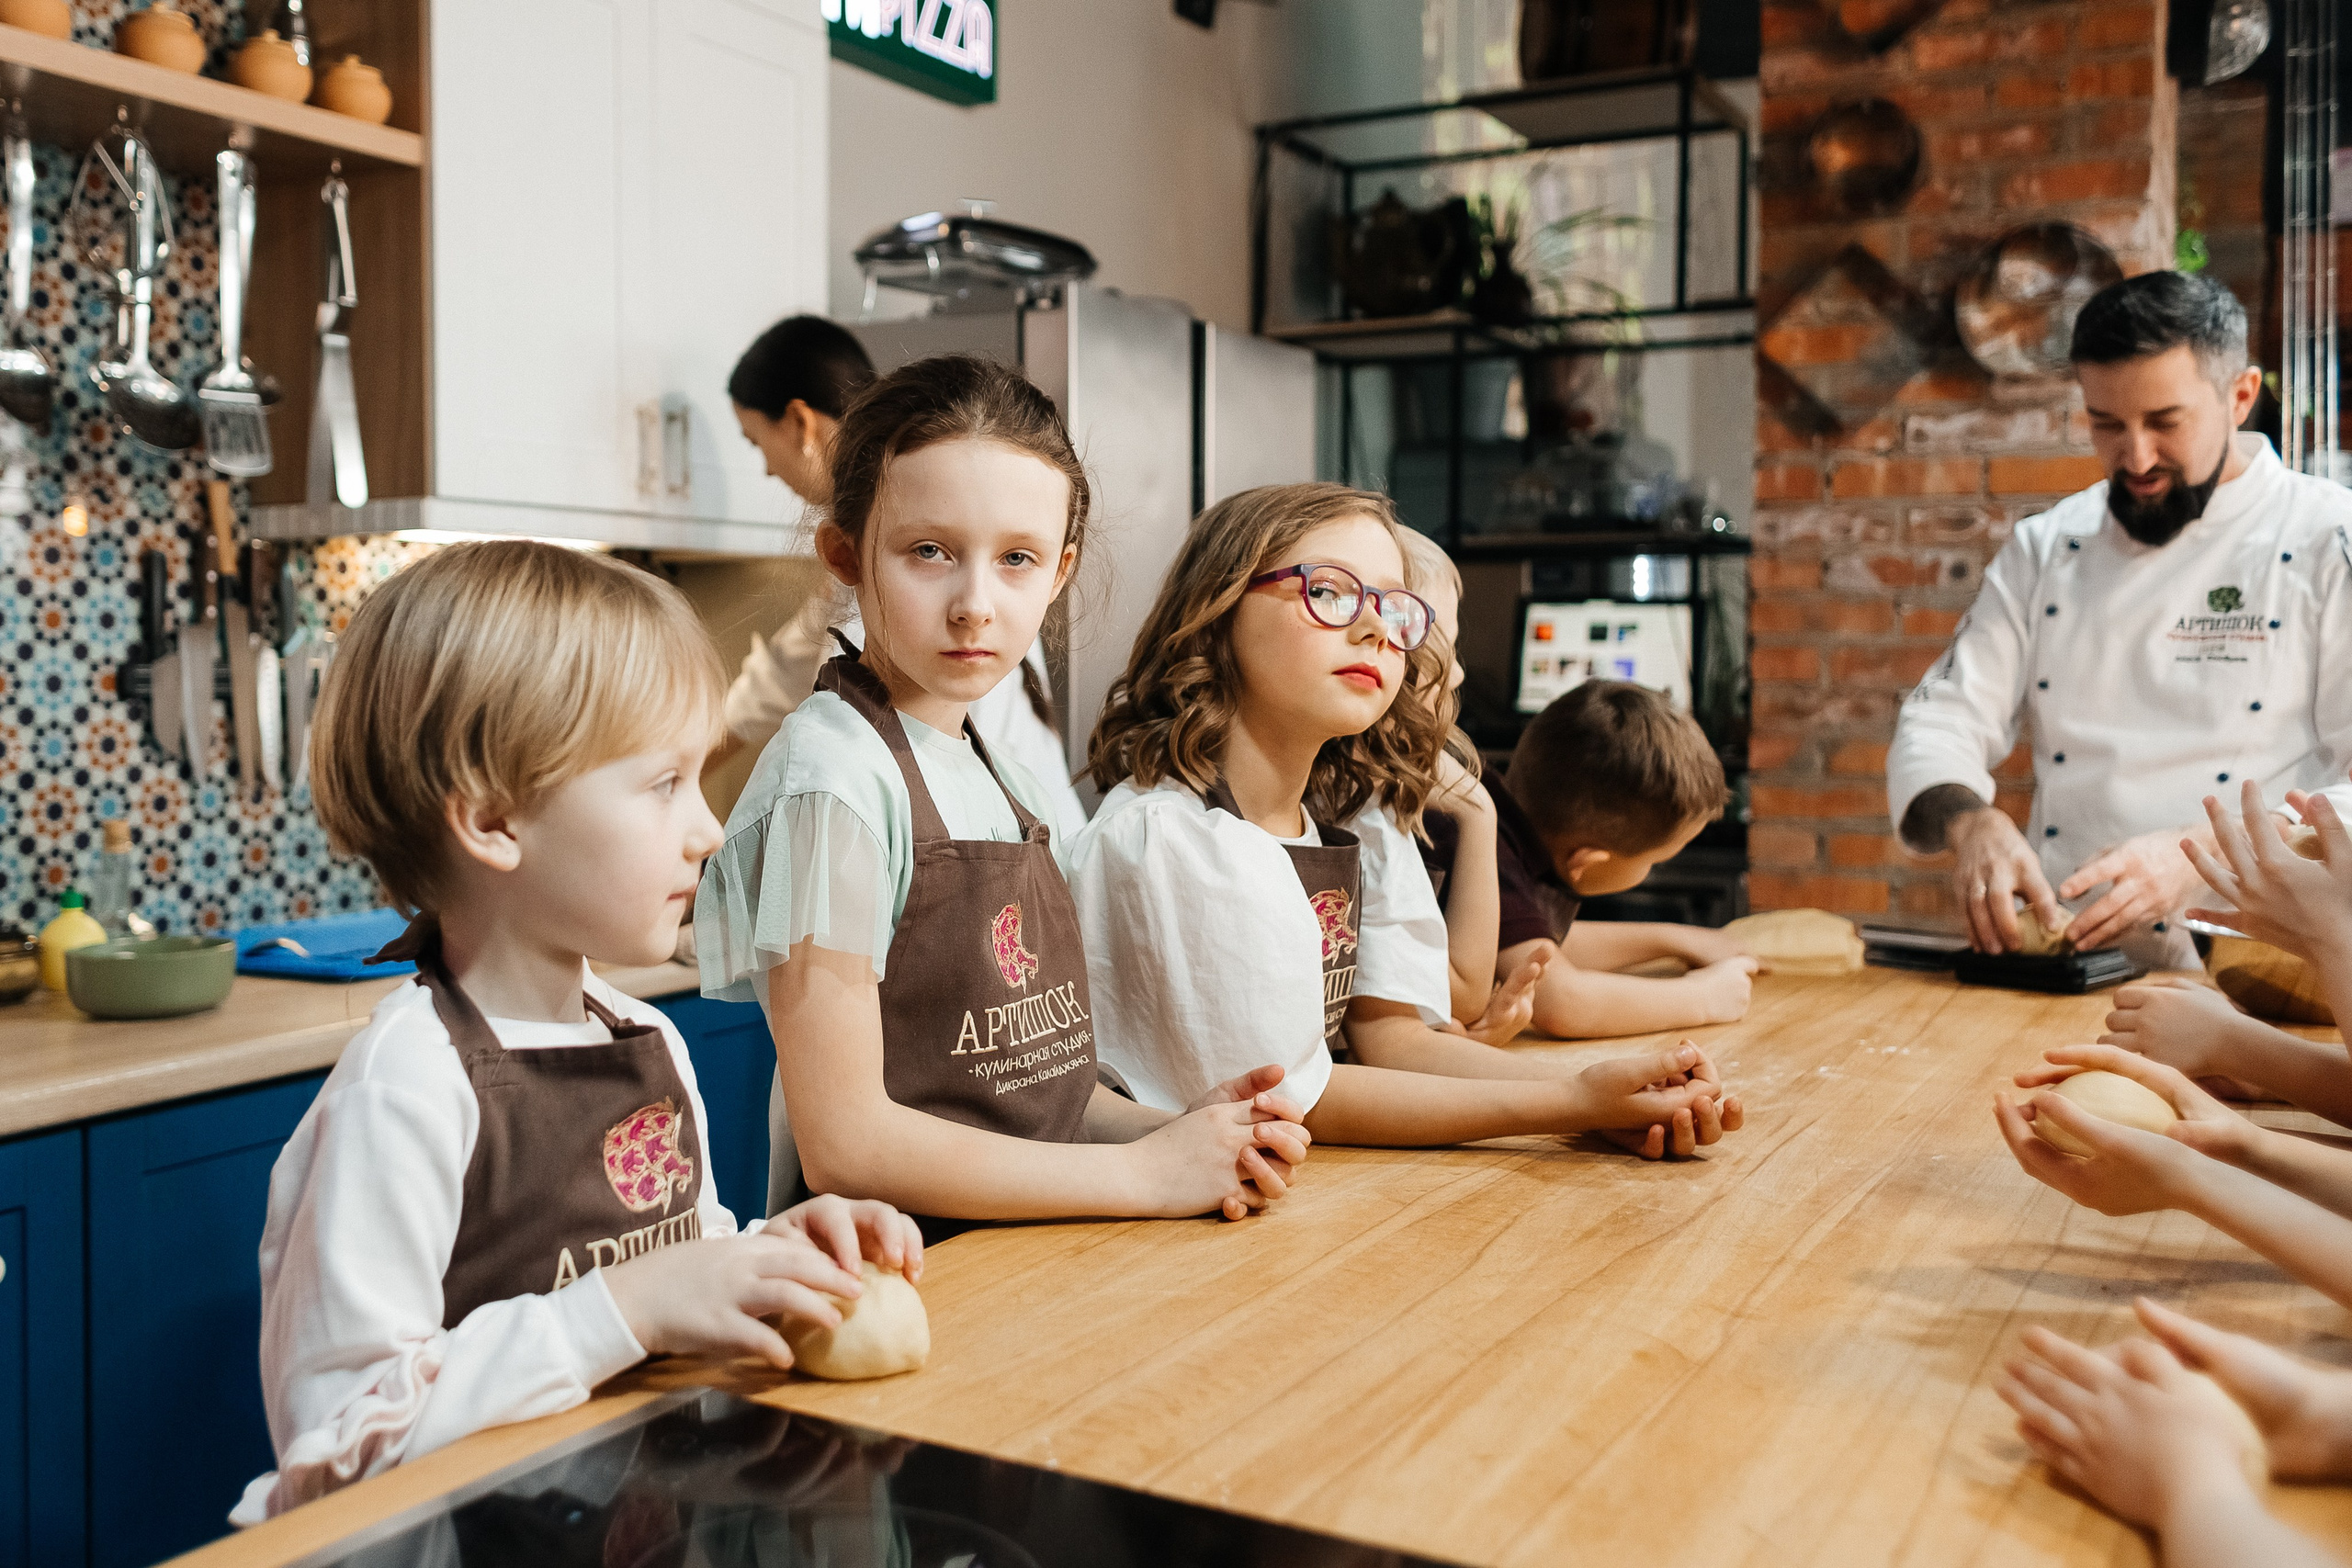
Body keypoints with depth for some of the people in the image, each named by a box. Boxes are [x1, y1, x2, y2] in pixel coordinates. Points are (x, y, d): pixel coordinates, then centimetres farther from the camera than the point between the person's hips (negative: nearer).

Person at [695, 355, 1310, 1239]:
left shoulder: (1005, 781, 9)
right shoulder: (831, 777, -13)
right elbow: (845, 1142, -16)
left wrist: (1167, 1129, -2)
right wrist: (1142, 1172, -13)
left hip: (1029, 1253, 7)